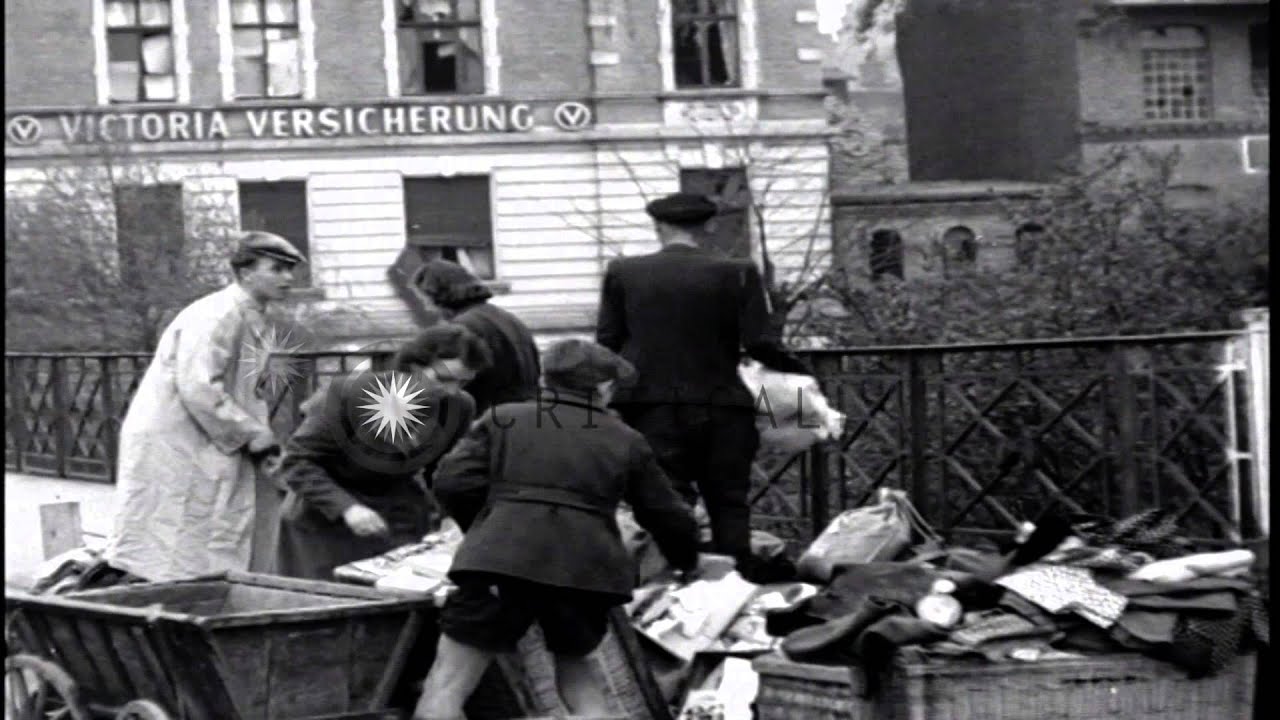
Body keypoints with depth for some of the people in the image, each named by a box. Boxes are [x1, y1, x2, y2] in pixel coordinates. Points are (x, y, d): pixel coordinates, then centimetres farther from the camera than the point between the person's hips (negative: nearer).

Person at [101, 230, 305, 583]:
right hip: (169, 448, -10)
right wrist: (253, 434, -19)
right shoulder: (216, 316, -17)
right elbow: (198, 389, -25)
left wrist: (260, 438, 5)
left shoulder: (252, 321, 14)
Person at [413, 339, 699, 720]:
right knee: (574, 663, 29)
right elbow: (667, 516, 28)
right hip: (585, 570, 2)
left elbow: (453, 482, 7)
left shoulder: (502, 420, 18)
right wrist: (688, 562, 48)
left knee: (446, 687, -4)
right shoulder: (626, 441, 21)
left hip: (502, 561, -2)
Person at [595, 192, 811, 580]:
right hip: (722, 409, 0)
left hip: (653, 407, 0)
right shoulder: (738, 274, -3)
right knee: (729, 506, 9)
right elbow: (759, 344, -7)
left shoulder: (623, 273, 1)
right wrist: (799, 370, 9)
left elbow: (606, 343, 1)